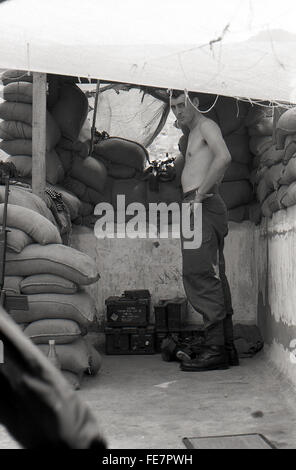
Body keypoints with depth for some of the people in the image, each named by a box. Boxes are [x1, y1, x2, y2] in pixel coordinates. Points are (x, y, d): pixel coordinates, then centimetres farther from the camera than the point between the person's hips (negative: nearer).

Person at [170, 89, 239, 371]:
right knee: (213, 278, 7)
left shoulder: (206, 126, 0)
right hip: (197, 209, 10)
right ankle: (226, 348, 11)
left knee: (200, 275, -16)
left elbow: (224, 157, -20)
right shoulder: (193, 134, 29)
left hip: (204, 207, -10)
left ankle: (215, 350, -17)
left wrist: (200, 193, -20)